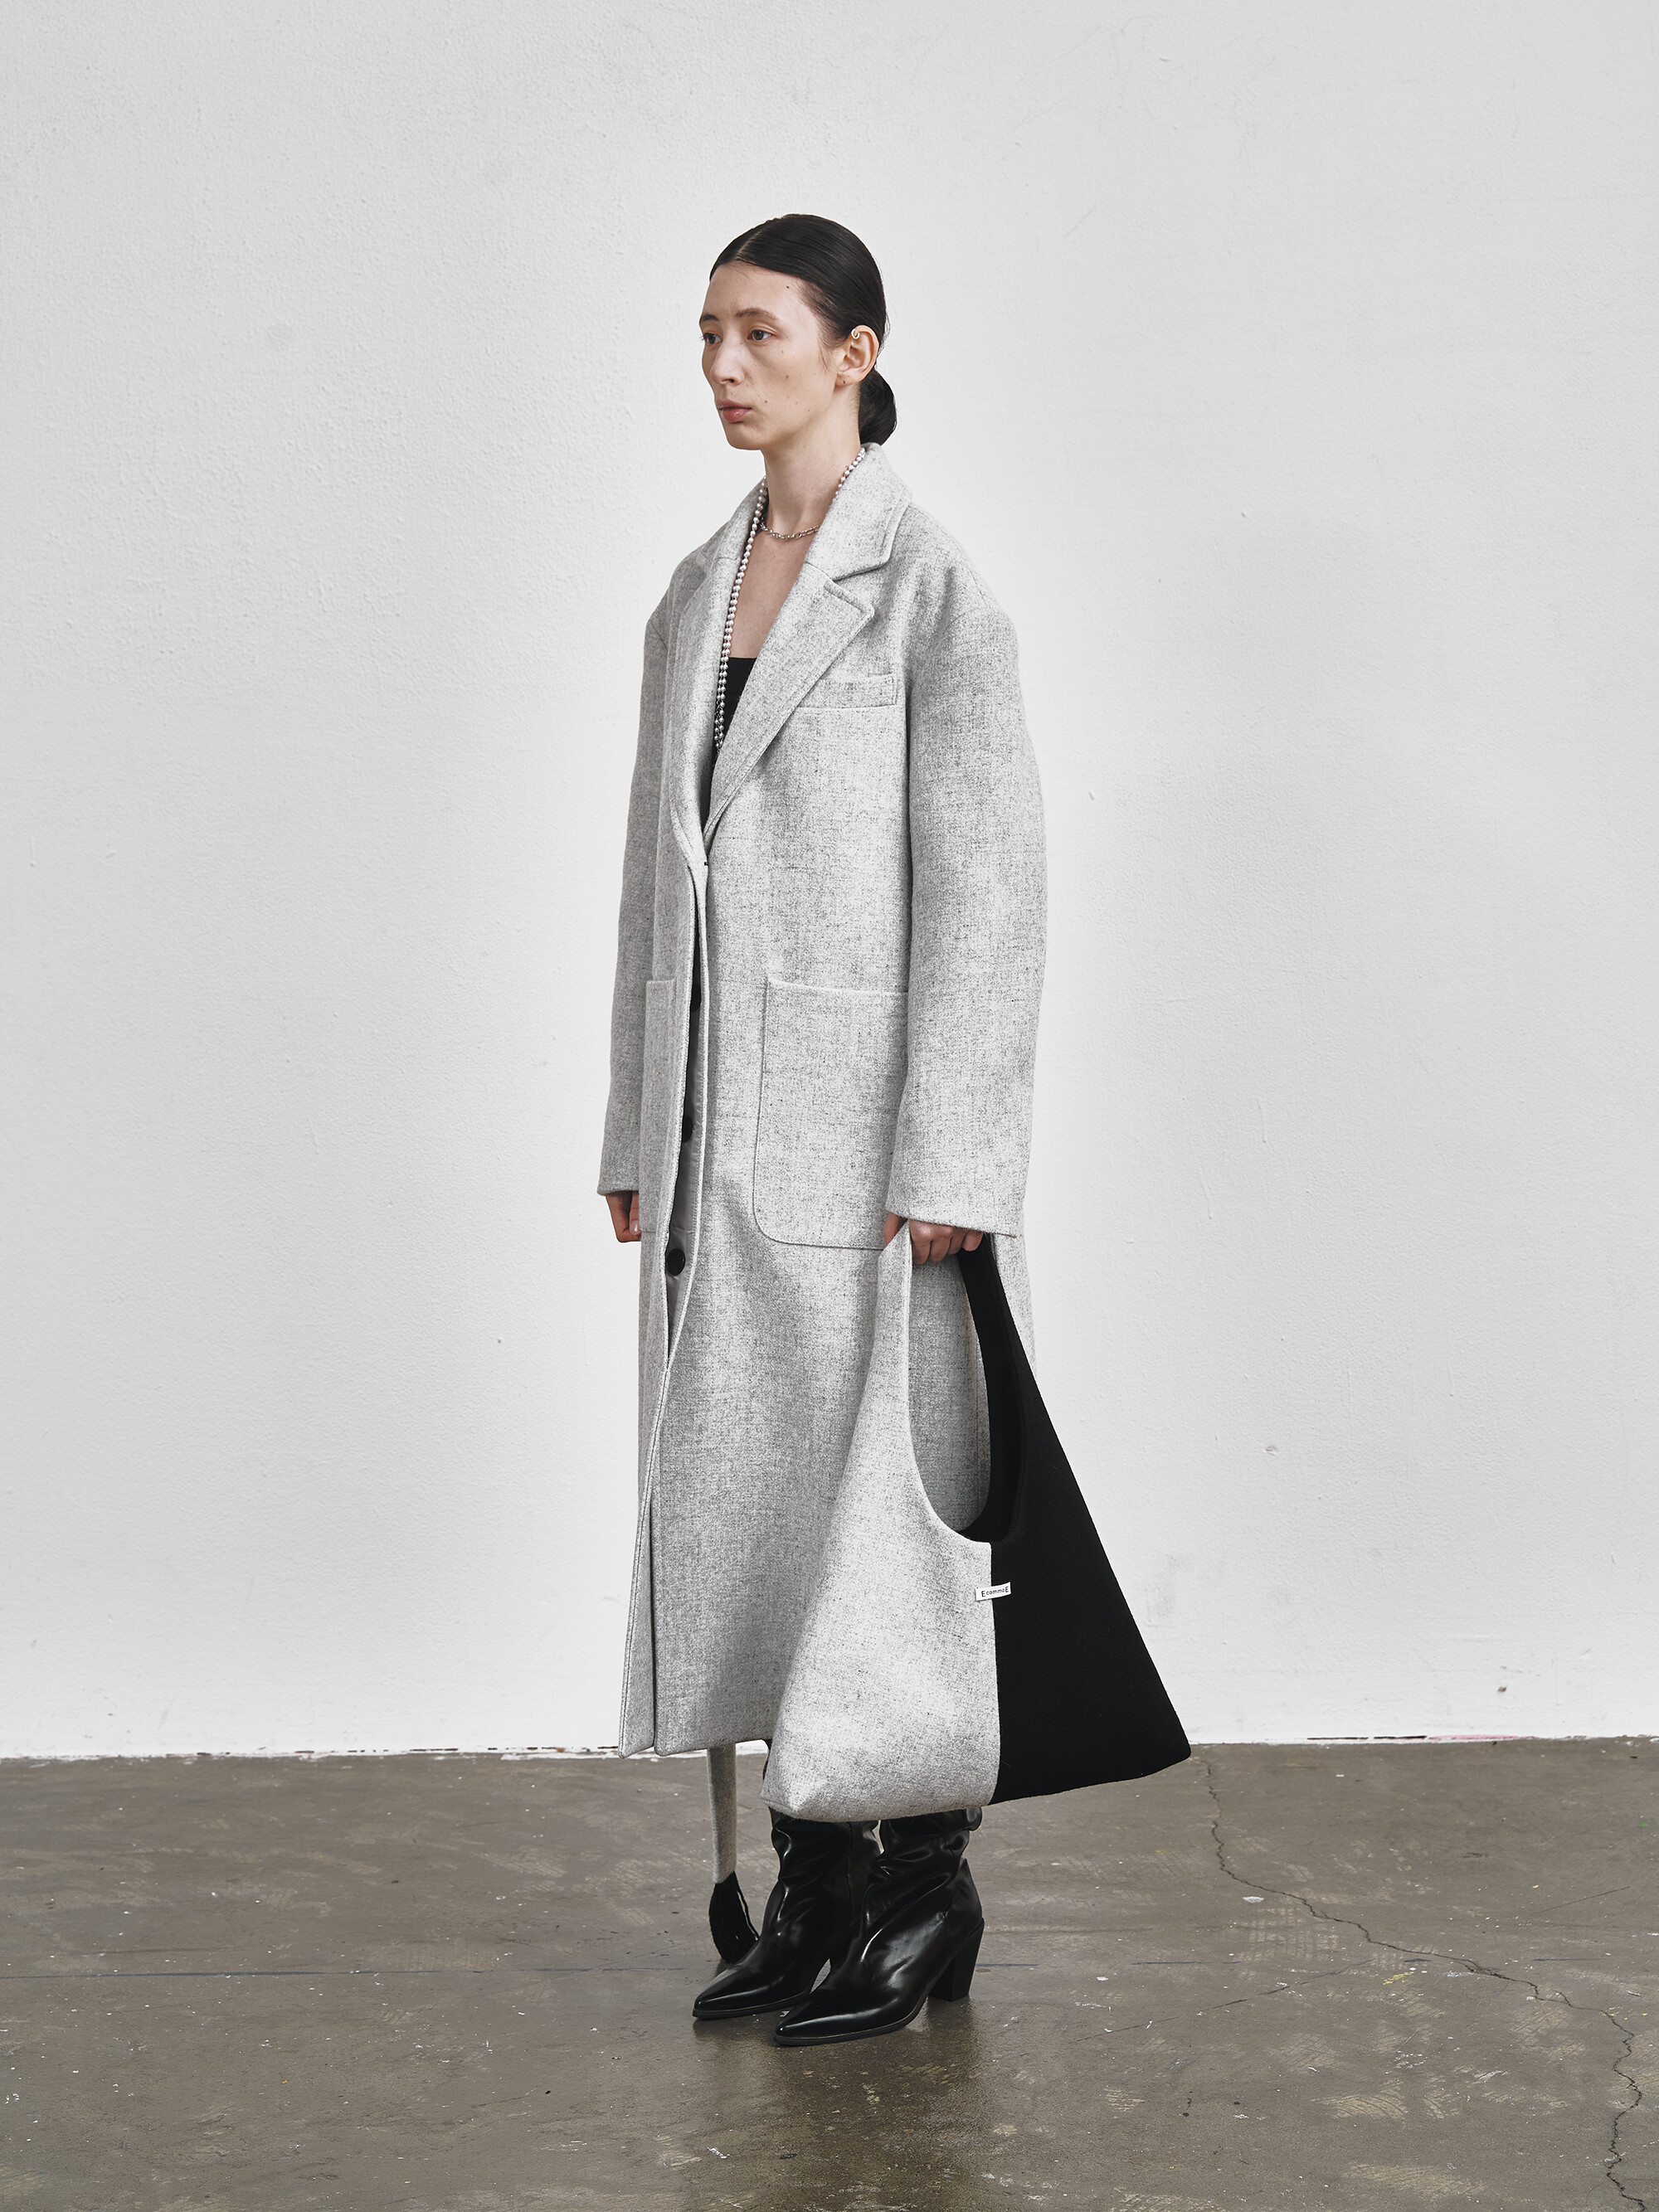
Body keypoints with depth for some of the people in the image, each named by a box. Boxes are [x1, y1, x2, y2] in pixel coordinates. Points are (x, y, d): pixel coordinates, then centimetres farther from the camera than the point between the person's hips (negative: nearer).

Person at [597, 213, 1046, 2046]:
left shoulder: (930, 589, -8)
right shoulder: (698, 593, 13)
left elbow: (986, 887, -13)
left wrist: (941, 1168, -18)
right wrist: (634, 1135, 13)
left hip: (866, 1124, -7)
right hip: (723, 1136, 7)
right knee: (744, 1494, 9)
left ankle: (923, 1897, 15)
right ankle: (812, 1886, 21)